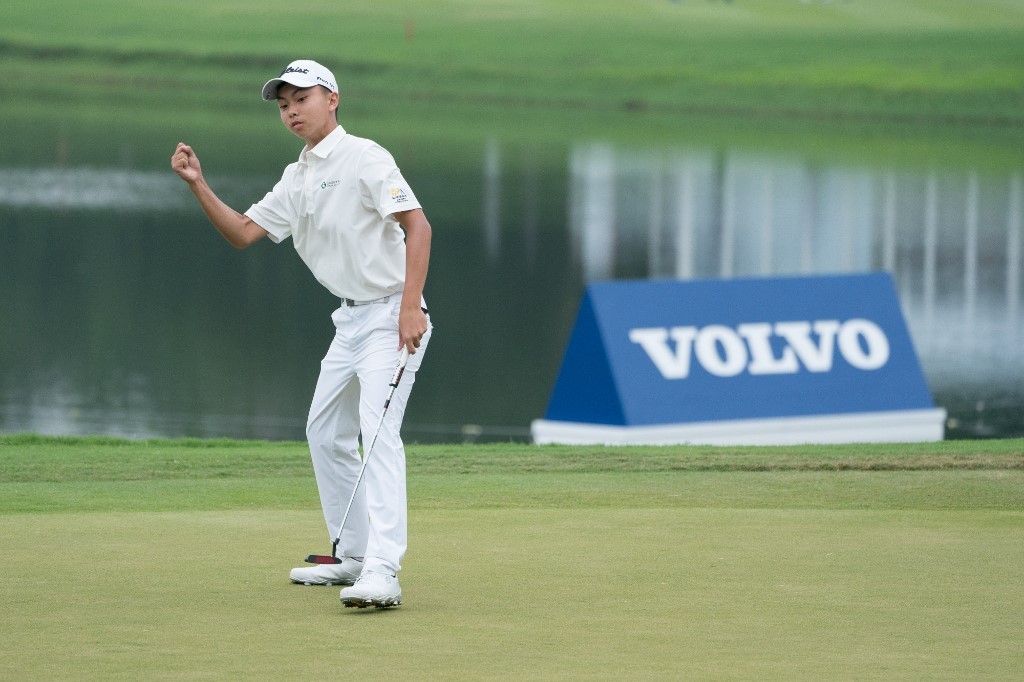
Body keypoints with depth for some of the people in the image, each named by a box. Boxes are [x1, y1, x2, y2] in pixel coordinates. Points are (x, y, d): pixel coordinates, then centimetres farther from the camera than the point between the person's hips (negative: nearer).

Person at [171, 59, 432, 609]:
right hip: (350, 318, 10)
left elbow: (417, 225, -21)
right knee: (326, 433, 16)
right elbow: (243, 233, 14)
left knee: (378, 432, -22)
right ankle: (354, 557, 27)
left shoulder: (362, 159, -12)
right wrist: (198, 185, 1)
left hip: (391, 315, -10)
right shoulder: (297, 179, 15)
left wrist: (410, 307, -29)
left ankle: (382, 574, -32)